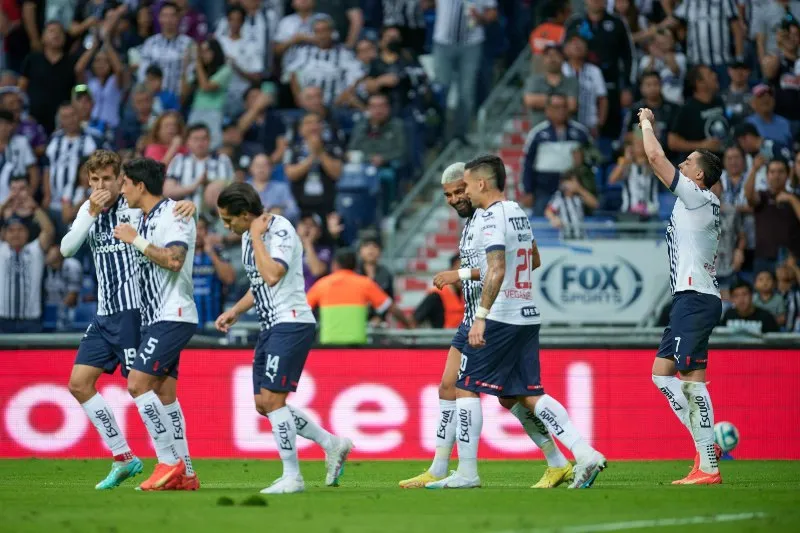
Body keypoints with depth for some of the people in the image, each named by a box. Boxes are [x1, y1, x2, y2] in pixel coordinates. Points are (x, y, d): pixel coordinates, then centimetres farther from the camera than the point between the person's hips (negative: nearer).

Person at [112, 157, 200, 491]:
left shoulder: (173, 214, -12)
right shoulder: (145, 219, 16)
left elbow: (174, 260, -26)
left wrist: (136, 240, -19)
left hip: (173, 316, -10)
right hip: (155, 317, 10)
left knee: (138, 383, -16)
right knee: (164, 393, 6)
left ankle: (169, 461, -13)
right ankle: (184, 474, 7)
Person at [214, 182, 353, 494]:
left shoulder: (280, 231, -15)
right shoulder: (249, 236, 13)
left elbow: (272, 275, -30)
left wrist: (256, 237, -21)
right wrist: (235, 311, 16)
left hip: (291, 324, -10)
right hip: (271, 326, 10)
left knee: (271, 399, -14)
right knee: (264, 404, 8)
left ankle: (292, 477, -8)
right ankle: (332, 444, 18)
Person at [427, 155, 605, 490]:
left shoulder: (491, 218, -13)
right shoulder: (518, 213, 15)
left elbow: (497, 270, -25)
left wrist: (481, 316, -26)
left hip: (500, 319, -9)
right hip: (527, 316, 9)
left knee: (466, 387, 2)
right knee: (529, 395, 7)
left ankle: (467, 472, 3)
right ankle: (585, 455, -5)